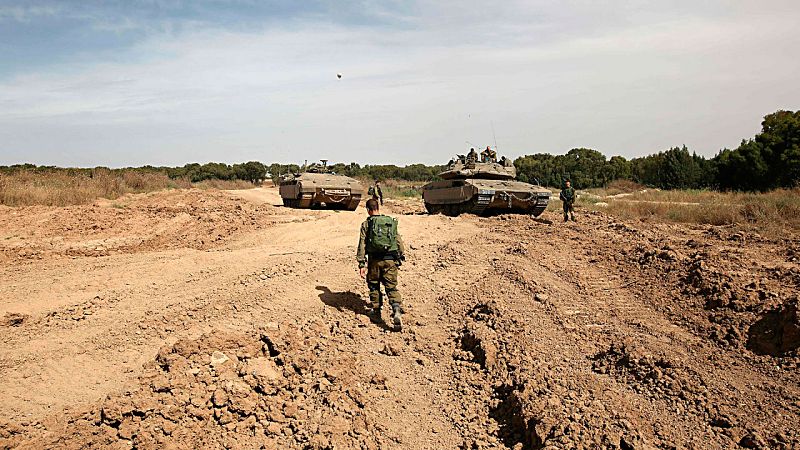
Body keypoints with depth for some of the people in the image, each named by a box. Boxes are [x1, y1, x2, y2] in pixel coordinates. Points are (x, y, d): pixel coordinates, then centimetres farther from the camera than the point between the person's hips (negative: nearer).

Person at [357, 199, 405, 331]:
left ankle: (376, 312, 26)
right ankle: (397, 311, -18)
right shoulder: (391, 222, 8)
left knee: (374, 286, 18)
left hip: (374, 260, -1)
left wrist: (361, 264, -4)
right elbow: (399, 240, 11)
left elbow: (362, 245, -5)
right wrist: (401, 256, 22)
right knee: (391, 287, 3)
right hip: (390, 260, 2)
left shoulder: (366, 224, -1)